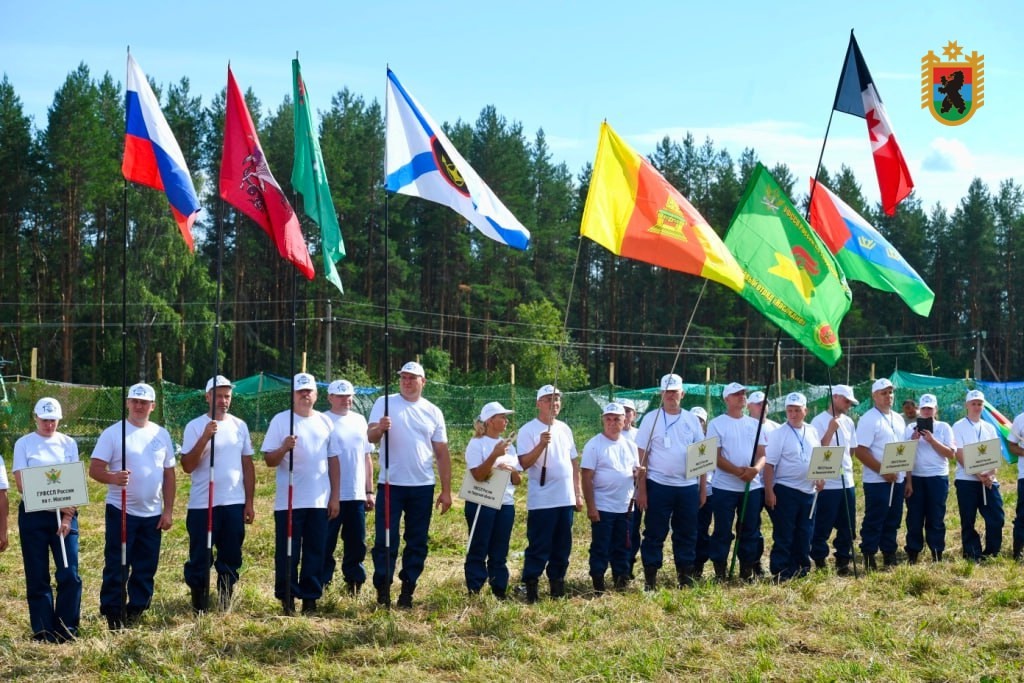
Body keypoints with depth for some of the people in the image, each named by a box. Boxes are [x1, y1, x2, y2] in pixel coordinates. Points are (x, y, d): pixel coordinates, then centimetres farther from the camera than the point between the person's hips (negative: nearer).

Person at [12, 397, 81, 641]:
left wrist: (68, 515, -9)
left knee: (69, 574, -5)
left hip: (65, 514, 1)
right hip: (33, 516, -1)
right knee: (37, 576, 2)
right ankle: (43, 629, 11)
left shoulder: (68, 443, 8)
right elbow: (21, 484, -6)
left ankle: (66, 627, 7)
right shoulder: (23, 444, 2)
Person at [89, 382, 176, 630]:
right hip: (121, 511, -4)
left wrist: (168, 511, 6)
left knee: (146, 568, 10)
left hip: (152, 514, 4)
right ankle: (113, 614, 5)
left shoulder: (161, 434, 8)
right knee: (116, 566, -3)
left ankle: (136, 611, 21)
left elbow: (169, 474, 11)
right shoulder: (113, 433, -6)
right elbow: (94, 469, -11)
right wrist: (113, 477, -33)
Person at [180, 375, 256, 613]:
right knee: (200, 558, 2)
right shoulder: (195, 426, -4)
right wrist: (205, 437, -21)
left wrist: (250, 502, 8)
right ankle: (199, 606, 13)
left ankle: (226, 602, 21)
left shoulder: (239, 426, 8)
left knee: (231, 558, 9)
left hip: (234, 504, 3)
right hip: (202, 505, -3)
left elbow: (248, 465, 12)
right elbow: (187, 466, -11)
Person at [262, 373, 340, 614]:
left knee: (316, 552, 6)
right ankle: (287, 599, 9)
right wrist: (284, 448, -24)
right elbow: (269, 460, -4)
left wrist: (335, 496, 7)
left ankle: (310, 599, 14)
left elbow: (333, 460, 12)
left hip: (320, 501, 3)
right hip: (289, 501, -3)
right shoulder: (280, 420, -1)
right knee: (287, 553, 0)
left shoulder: (325, 422, 10)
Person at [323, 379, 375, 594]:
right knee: (326, 543, -1)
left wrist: (369, 491, 14)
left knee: (356, 543, 9)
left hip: (357, 495, 5)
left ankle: (354, 583, 18)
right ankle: (323, 583, 6)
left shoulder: (359, 420, 13)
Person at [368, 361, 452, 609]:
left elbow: (442, 453, 8)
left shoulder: (432, 412, 7)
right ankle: (382, 591, 3)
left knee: (417, 542, 7)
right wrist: (379, 429, -36)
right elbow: (371, 437, -12)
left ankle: (408, 590, 16)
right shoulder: (385, 403, 0)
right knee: (386, 540, -3)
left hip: (422, 487, 3)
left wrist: (446, 490, 4)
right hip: (390, 484, -3)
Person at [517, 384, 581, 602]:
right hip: (541, 501, -6)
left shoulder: (564, 429, 13)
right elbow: (524, 463, -16)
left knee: (562, 547, 10)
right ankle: (531, 588, 1)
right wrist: (541, 445, -30)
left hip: (566, 500, 6)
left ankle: (557, 585, 20)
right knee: (539, 547, -5)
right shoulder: (528, 430, -7)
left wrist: (578, 493, 15)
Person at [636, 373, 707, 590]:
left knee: (687, 534, 8)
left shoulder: (692, 420, 9)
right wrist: (641, 490, -7)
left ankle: (686, 577, 16)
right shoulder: (651, 419, 0)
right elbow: (642, 457, -2)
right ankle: (650, 578, 7)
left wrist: (703, 488, 8)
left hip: (688, 486, 3)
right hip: (658, 486, -3)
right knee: (654, 534, 1)